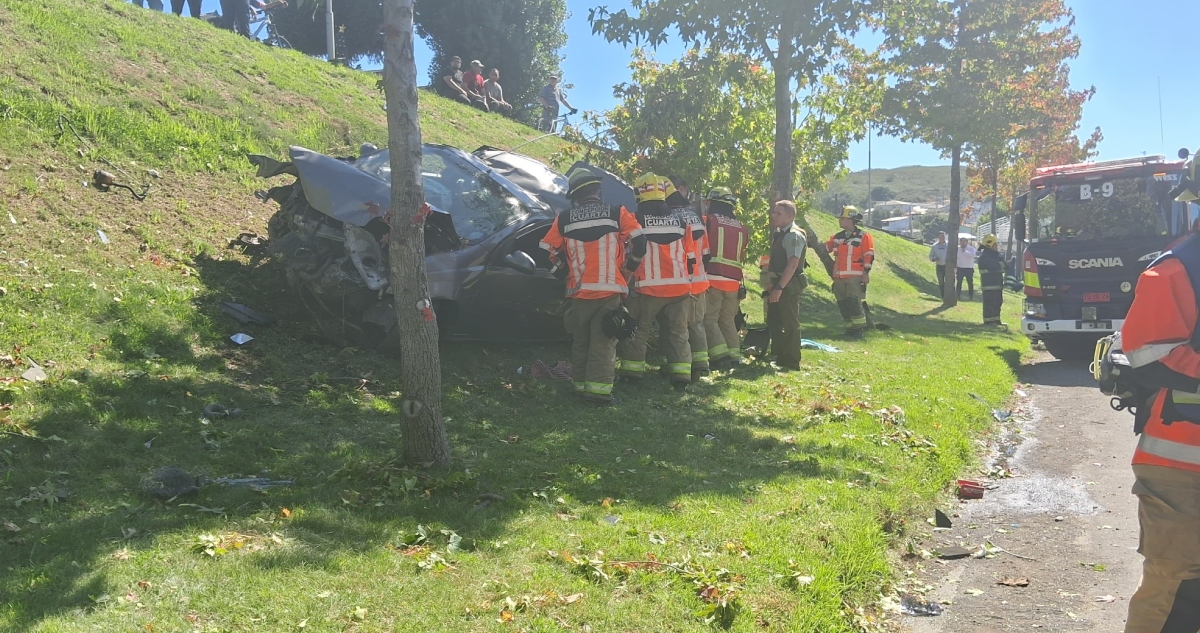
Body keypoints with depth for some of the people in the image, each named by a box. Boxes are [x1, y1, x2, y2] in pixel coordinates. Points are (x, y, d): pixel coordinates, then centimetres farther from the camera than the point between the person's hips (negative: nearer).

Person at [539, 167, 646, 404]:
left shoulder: (564, 219, 3)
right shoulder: (617, 213, -2)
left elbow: (549, 252, 9)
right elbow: (638, 244, -6)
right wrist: (627, 269, 10)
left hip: (579, 291, 2)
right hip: (610, 290, -2)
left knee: (580, 340, 16)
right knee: (603, 342, -1)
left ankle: (580, 383, 21)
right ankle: (598, 387, -7)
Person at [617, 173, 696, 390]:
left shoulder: (636, 218, -6)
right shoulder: (679, 220, 7)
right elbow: (691, 257, 12)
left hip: (649, 288, -3)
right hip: (679, 287, 4)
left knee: (638, 330, 7)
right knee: (678, 331, 10)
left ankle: (632, 368, 7)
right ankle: (681, 373, 7)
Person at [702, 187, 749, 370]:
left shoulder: (708, 221, -3)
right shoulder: (742, 228, 13)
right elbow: (742, 256, 16)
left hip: (712, 278, -5)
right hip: (733, 281, 6)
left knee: (709, 319, -3)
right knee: (728, 320, 15)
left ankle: (720, 356, -14)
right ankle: (734, 356, 13)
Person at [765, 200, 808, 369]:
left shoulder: (794, 235, -15)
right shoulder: (780, 233, 14)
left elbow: (792, 264, -22)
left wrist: (779, 287, -26)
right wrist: (773, 285, 17)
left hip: (788, 286, -10)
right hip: (778, 284, 10)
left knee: (790, 324, -2)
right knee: (774, 322, 15)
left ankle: (791, 363, 5)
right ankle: (780, 358, 26)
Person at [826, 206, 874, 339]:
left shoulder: (863, 237, -3)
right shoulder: (837, 237, 15)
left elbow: (869, 255, -6)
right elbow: (825, 248, 22)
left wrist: (866, 272, -12)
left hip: (855, 277, -7)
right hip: (839, 277, 7)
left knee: (854, 303, -14)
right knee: (842, 304, 7)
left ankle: (859, 328, -8)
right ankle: (850, 327, 16)